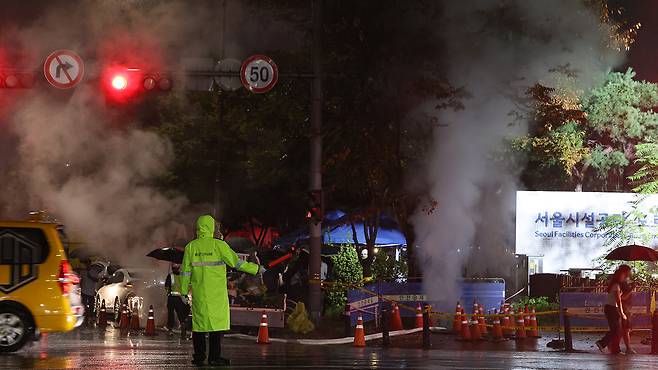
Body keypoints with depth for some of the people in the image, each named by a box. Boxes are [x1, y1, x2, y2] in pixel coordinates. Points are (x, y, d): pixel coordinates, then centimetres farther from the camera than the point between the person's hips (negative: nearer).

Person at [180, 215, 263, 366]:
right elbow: (236, 262, -5)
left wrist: (184, 291, 11)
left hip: (199, 292, 4)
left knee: (199, 322, 9)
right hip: (217, 293, -3)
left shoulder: (191, 247, 2)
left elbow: (186, 271, 4)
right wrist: (256, 268, 5)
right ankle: (214, 357, -3)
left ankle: (199, 357, 9)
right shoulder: (219, 245, -8)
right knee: (217, 321, 0)